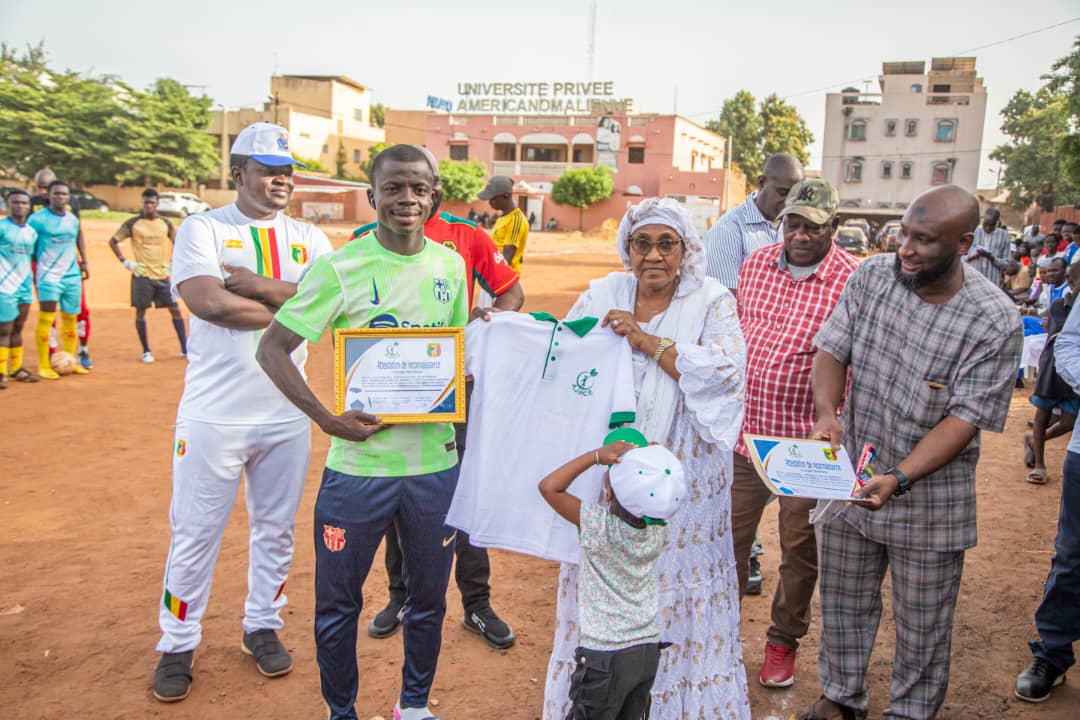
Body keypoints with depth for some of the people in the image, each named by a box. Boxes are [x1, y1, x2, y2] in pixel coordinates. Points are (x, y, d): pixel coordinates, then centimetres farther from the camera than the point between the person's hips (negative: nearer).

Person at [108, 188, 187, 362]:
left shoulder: (165, 223, 7)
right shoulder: (133, 223, -2)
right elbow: (113, 241, 2)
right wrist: (125, 262, -5)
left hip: (162, 274, 3)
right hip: (142, 275, -3)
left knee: (175, 309, 0)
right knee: (140, 311, 1)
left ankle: (185, 349, 6)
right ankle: (146, 352, 12)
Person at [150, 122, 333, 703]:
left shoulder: (309, 239, 7)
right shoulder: (202, 229, -2)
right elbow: (208, 302, -20)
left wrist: (250, 281, -14)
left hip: (287, 415, 3)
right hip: (214, 414, -3)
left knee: (276, 530, 14)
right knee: (194, 534, 7)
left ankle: (262, 626, 33)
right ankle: (178, 644, 25)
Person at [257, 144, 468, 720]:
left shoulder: (451, 265, 3)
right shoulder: (341, 268, -10)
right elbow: (272, 348, -9)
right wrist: (326, 417, -19)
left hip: (436, 462, 4)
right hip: (359, 462, -3)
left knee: (429, 598, 18)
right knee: (337, 604, 12)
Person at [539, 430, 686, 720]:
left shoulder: (599, 526, -22)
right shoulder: (659, 530, -7)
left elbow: (549, 487, -17)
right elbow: (666, 496, 17)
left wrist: (597, 456, -16)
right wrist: (651, 459, 8)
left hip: (605, 656, -6)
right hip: (649, 651, 6)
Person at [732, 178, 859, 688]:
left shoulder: (853, 281, -12)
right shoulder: (756, 263, 3)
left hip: (808, 442, -3)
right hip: (743, 431, 4)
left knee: (800, 550, 14)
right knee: (728, 538, 14)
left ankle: (784, 641, 36)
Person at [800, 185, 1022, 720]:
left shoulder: (995, 322, -18)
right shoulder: (872, 276, -7)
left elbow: (965, 419, -19)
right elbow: (831, 350, -4)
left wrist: (898, 479, -30)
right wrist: (826, 412, -24)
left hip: (929, 500, -3)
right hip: (849, 481, 3)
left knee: (922, 623, 15)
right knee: (842, 602, 21)